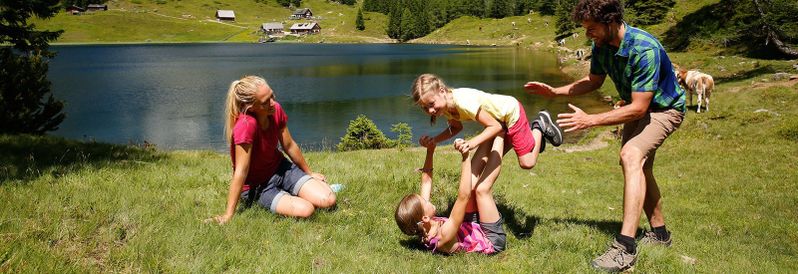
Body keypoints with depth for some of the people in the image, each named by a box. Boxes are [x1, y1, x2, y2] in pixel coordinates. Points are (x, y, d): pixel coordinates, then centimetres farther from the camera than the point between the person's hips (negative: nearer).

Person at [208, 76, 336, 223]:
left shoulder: (276, 110, -12)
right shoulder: (246, 125, -33)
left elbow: (289, 146, 3)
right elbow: (241, 171, -30)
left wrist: (310, 173, 15)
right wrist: (228, 214, -28)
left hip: (280, 167, 6)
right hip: (256, 186, -6)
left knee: (328, 200, -8)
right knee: (305, 210, -27)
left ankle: (288, 192, 17)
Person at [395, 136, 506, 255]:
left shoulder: (423, 231, -15)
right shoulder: (444, 236, -37)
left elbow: (426, 182, -7)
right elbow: (463, 197, -46)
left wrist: (430, 151, -14)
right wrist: (465, 157, -48)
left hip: (476, 228, 8)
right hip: (494, 240, -7)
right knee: (481, 188, -20)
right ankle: (499, 134, -6)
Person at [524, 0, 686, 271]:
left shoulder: (644, 49, -36)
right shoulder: (602, 46, -11)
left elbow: (638, 108, -35)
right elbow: (593, 81, 8)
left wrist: (589, 120, -37)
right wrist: (554, 91, -4)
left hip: (664, 108, -9)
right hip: (638, 106, 9)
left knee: (631, 156, -29)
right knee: (639, 167, 18)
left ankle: (625, 248, -33)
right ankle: (658, 232, 38)